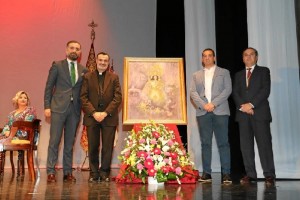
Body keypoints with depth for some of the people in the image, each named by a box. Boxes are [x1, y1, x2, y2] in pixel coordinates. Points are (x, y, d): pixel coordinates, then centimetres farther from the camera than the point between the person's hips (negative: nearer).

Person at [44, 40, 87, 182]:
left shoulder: (83, 70, 12)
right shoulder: (57, 65, 4)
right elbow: (49, 87, 2)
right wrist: (47, 106, -5)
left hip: (75, 109, 3)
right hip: (58, 108, -3)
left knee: (69, 143, 8)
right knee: (54, 141, -2)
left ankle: (67, 172, 15)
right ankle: (51, 172, 4)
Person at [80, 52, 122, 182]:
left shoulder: (114, 77, 8)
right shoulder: (87, 77, 7)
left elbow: (118, 97, 0)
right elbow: (83, 97, 1)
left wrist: (106, 113, -10)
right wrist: (94, 113, -11)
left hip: (109, 117, 0)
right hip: (92, 117, 0)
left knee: (108, 147, 2)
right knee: (93, 147, 4)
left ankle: (104, 173, 13)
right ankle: (94, 173, 14)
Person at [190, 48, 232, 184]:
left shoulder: (224, 72, 13)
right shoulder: (196, 75, 18)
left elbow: (227, 90, 1)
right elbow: (193, 92, 6)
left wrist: (213, 103, -11)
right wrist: (204, 105, -10)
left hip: (220, 111, -2)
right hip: (202, 112, 2)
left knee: (223, 142, -4)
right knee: (205, 143, 2)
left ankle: (226, 173, -1)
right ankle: (206, 173, 5)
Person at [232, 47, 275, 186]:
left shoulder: (264, 71, 10)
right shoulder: (238, 75, 21)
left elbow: (265, 90, -3)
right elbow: (235, 93, 10)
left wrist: (251, 104, -13)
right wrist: (242, 106, -8)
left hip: (260, 112, -3)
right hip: (243, 113, 4)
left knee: (264, 143, -6)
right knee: (246, 145, 1)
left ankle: (269, 175, -2)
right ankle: (250, 174, 5)